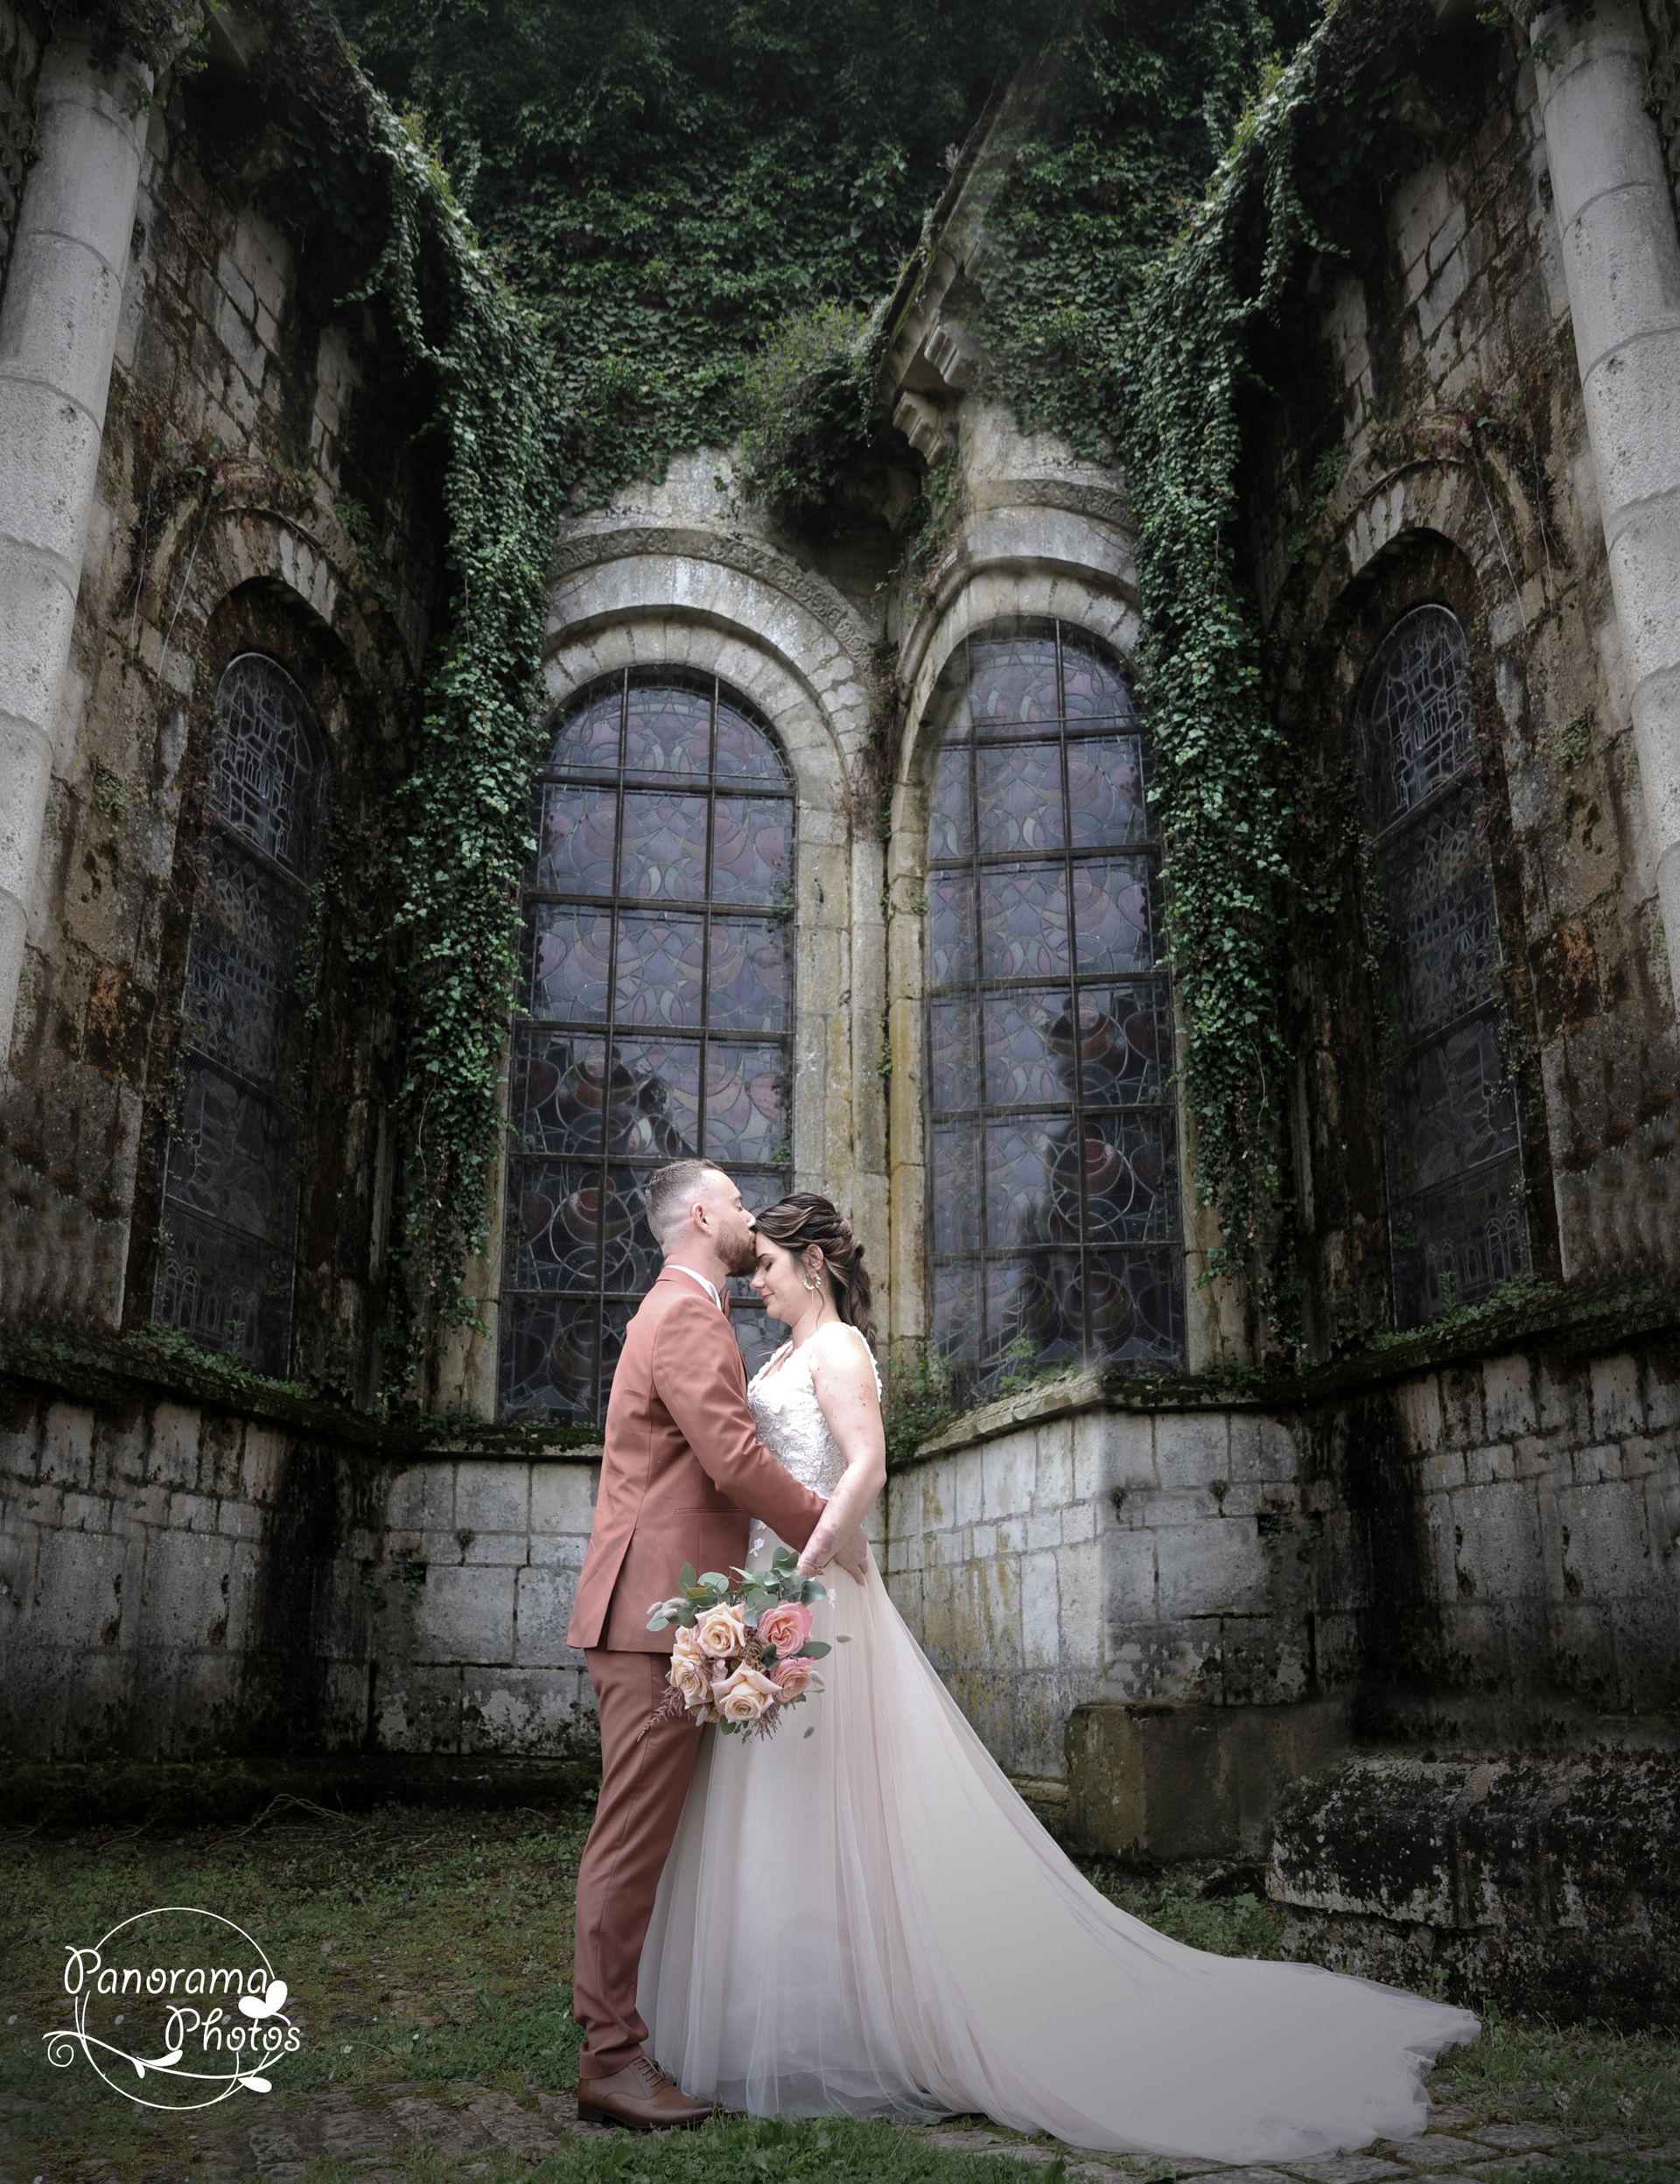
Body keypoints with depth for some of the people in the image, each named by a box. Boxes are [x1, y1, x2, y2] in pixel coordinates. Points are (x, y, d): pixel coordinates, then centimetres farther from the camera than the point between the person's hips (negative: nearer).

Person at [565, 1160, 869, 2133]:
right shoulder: (687, 1316, -12)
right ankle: (612, 2059, 1)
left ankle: (619, 2028, 22)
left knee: (640, 1833, 14)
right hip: (659, 1611, -11)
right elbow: (735, 1459, -21)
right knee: (634, 1833, -6)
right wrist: (829, 1530, -9)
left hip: (659, 1613, 11)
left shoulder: (681, 1313, 23)